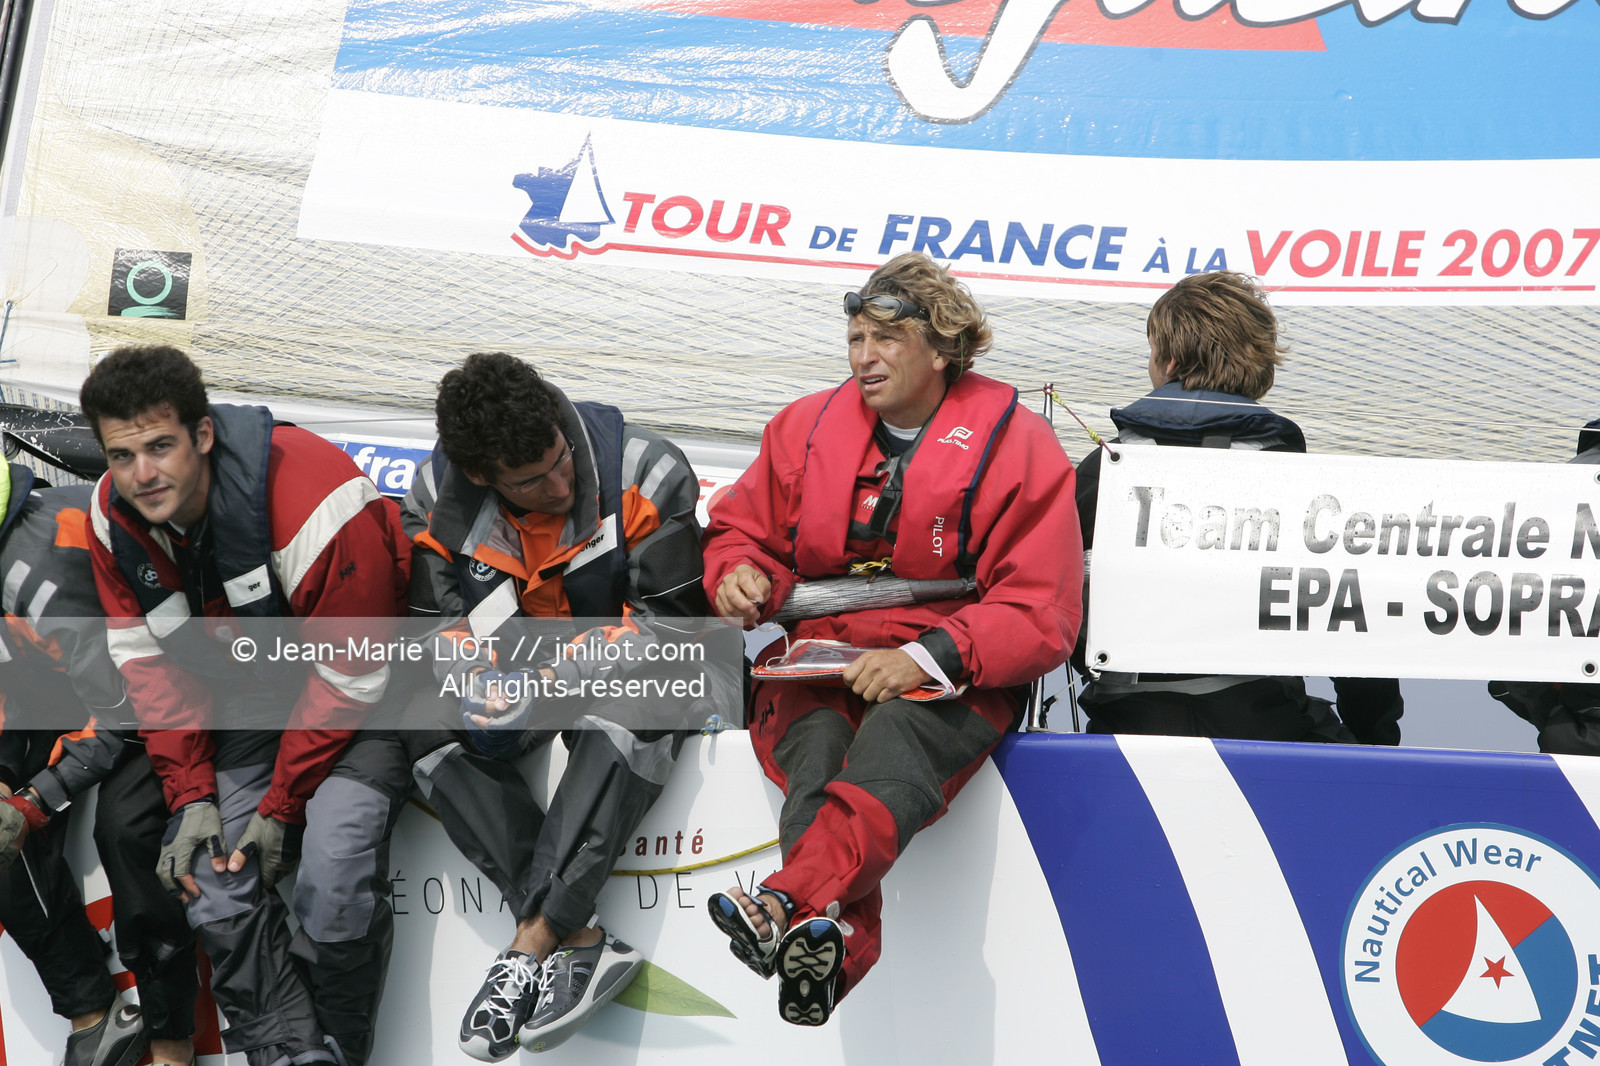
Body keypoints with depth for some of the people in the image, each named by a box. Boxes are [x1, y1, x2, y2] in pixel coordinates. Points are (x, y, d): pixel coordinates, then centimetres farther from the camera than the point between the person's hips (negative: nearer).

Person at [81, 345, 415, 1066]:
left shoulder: (316, 504, -29)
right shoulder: (114, 517, -9)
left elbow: (347, 678, -22)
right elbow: (151, 657, -1)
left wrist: (281, 806, -17)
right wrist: (191, 794, -10)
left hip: (366, 694, -6)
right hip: (249, 694, 6)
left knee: (333, 875, -25)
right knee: (210, 880, -11)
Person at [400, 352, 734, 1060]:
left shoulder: (642, 470, -19)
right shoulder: (438, 496, -9)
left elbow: (671, 622, -16)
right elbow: (438, 628, -2)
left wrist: (553, 679, -27)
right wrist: (485, 685, -26)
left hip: (626, 672, -4)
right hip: (524, 682, 4)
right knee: (425, 720, -25)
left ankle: (534, 937, -35)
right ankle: (579, 942, -31)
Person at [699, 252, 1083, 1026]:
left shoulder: (1017, 447, 0)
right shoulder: (806, 427, 13)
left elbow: (1040, 616, -6)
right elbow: (743, 529, 26)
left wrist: (928, 657, -20)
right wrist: (740, 575, -1)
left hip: (954, 680, -3)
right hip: (816, 668, 3)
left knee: (894, 737, -37)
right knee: (814, 749, -33)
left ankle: (790, 905, -60)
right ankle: (833, 946, -52)